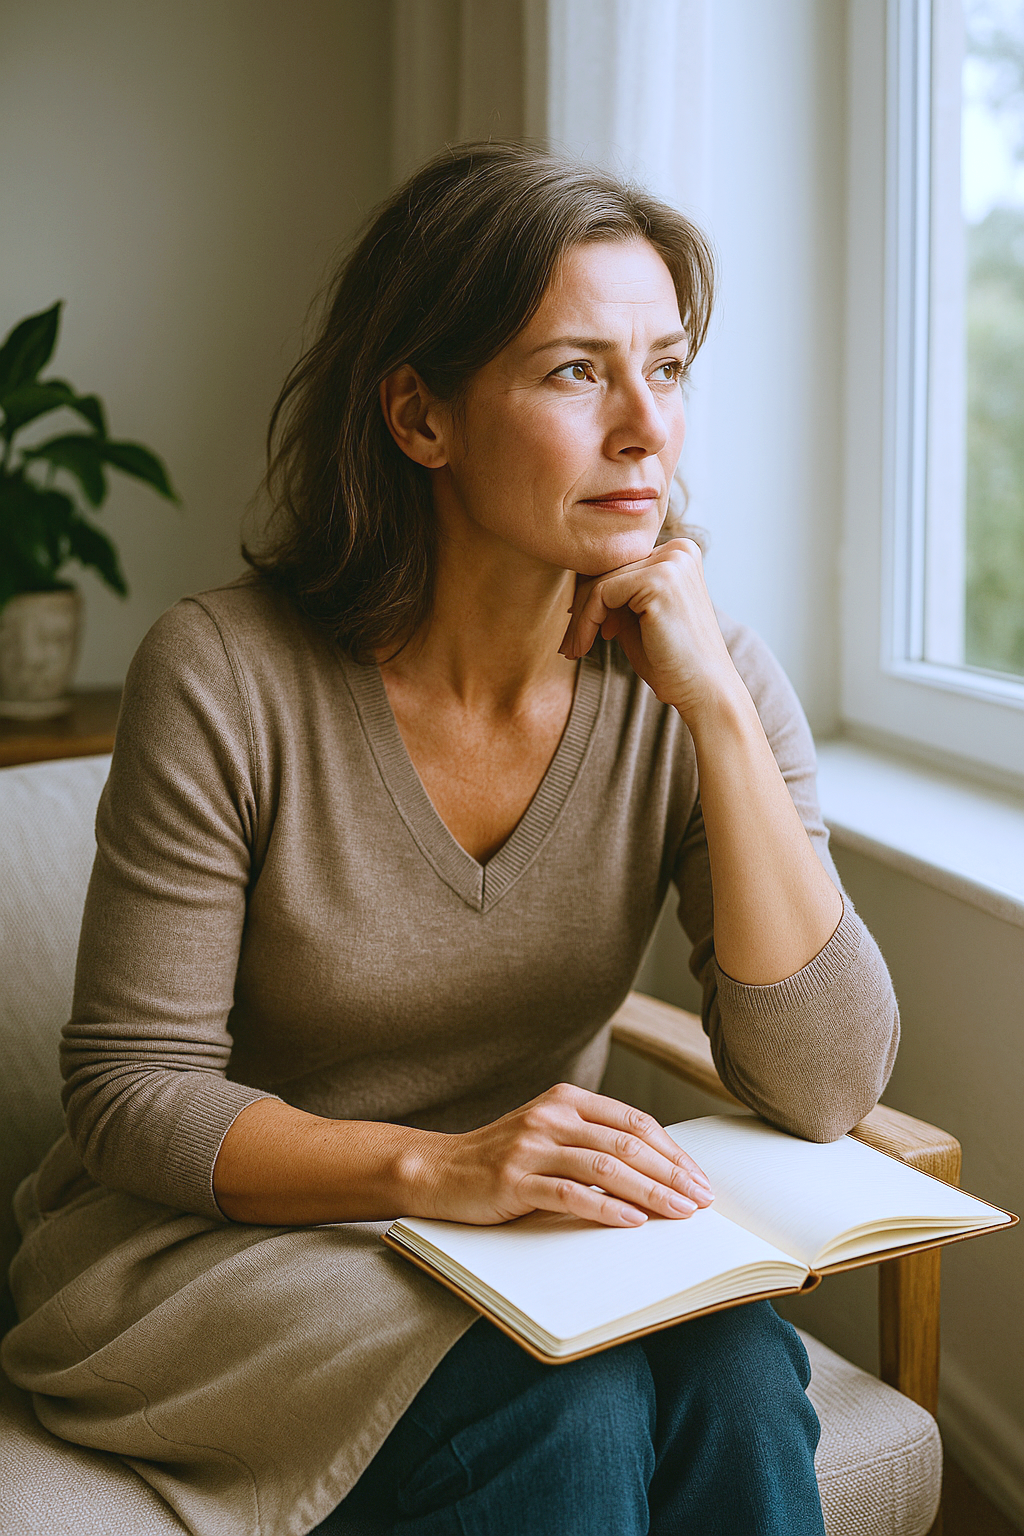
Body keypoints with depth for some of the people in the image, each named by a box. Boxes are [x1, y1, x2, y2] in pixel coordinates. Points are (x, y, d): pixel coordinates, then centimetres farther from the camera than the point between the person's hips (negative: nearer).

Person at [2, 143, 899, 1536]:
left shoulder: (701, 682, -9)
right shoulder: (227, 679, -18)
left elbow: (825, 1090, -15)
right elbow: (130, 1095, -13)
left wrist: (717, 708, -23)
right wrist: (434, 1164, -30)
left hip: (534, 1233, 4)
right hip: (229, 1239, -3)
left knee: (738, 1372, -26)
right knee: (563, 1409, -29)